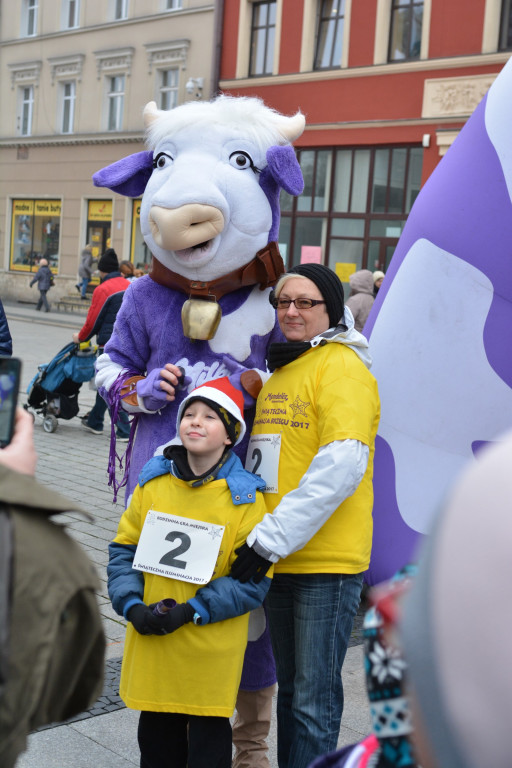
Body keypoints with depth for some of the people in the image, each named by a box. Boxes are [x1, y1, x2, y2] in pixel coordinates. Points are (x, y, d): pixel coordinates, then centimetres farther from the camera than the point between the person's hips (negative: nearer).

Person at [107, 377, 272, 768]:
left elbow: (253, 578, -11)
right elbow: (124, 549, 7)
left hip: (212, 646, -3)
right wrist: (131, 604, -8)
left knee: (209, 734, 8)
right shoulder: (152, 483, 3)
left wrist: (193, 611, -18)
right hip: (150, 641, 4)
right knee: (155, 729, 17)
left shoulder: (245, 498, -9)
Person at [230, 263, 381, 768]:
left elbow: (342, 465, -22)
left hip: (326, 561, -8)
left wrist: (272, 537, -23)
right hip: (279, 558, 8)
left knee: (314, 700, 1)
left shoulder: (342, 367, -11)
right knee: (290, 689, 18)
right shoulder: (281, 367, 16)